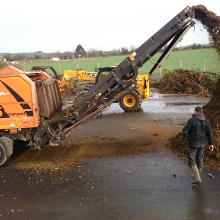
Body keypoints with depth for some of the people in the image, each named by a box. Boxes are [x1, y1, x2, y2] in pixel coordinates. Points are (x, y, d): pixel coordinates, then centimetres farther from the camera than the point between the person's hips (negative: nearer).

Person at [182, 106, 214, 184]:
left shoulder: (191, 120, -13)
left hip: (193, 144, -5)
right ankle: (198, 176, 32)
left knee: (192, 161, 1)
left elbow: (185, 131, -15)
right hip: (202, 144, 5)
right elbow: (210, 133, 0)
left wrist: (184, 135, 8)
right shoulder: (206, 121, 2)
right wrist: (211, 143, 7)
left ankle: (197, 178, -11)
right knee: (200, 160, 18)